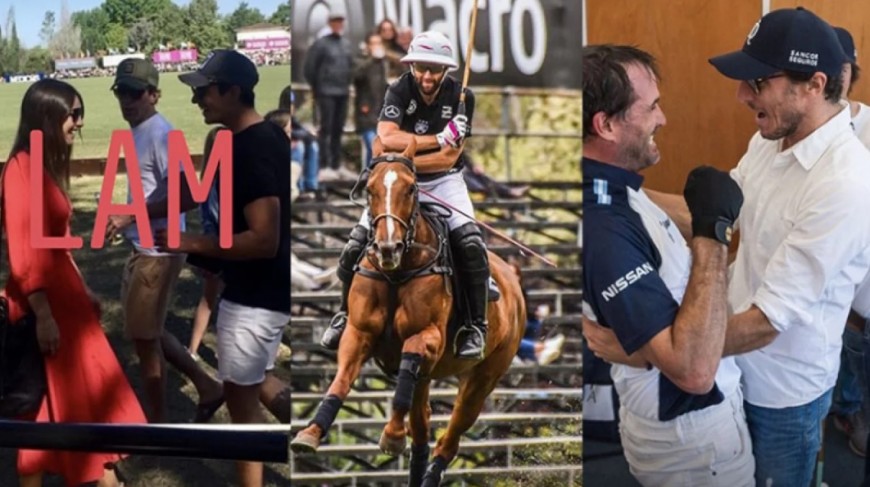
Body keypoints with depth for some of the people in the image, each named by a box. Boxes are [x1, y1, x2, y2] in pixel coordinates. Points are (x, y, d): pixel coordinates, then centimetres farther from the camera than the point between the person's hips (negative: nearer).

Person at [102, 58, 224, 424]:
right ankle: (206, 387, 28)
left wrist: (130, 216, -26)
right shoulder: (139, 133, 10)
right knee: (146, 331, 20)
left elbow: (188, 196, -30)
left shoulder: (160, 135, -21)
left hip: (158, 252, -10)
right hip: (143, 249, 10)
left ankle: (157, 424, 15)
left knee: (144, 337, 2)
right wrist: (125, 220, 12)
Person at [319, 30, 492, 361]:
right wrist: (438, 140, -31)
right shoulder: (399, 91, -13)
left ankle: (476, 327, -10)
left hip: (444, 181, -1)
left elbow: (450, 157, -18)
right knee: (357, 243, -11)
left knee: (470, 244, -23)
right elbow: (387, 139, -29)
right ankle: (345, 314, 13)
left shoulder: (461, 97, -13)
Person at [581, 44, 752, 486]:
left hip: (683, 419, 9)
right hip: (692, 439, -9)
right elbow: (694, 369, -39)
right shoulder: (602, 230, -33)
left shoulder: (615, 191, 0)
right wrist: (712, 232, -37)